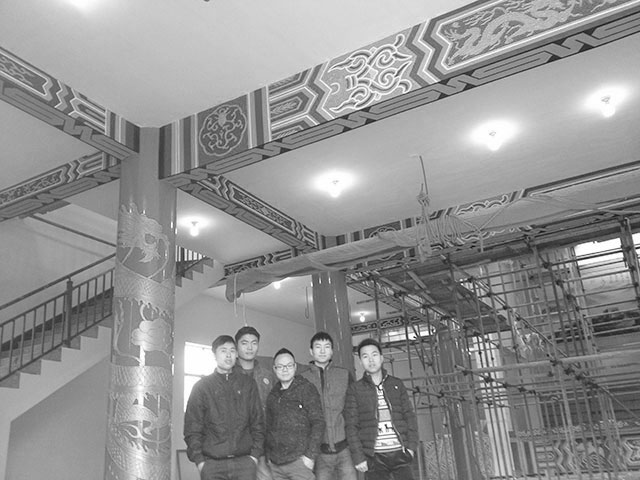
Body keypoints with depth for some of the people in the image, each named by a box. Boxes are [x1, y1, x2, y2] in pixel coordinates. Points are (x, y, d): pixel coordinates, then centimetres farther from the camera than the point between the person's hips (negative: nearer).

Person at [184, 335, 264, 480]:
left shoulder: (248, 384, 10)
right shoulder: (202, 386, 6)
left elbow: (258, 422, 10)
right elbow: (192, 428, 3)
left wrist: (255, 454, 1)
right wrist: (199, 460, -5)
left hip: (244, 462, 1)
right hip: (212, 464, -1)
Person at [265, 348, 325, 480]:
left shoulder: (306, 389, -4)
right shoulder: (272, 396, 11)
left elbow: (318, 422, -8)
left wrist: (310, 455, -13)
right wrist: (268, 455, 10)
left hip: (299, 460, -4)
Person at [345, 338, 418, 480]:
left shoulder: (397, 384, 11)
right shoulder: (355, 389, 4)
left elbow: (409, 416, 10)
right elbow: (351, 426, 1)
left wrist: (411, 446, -1)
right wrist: (358, 457, -7)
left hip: (400, 453, 2)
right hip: (374, 456, -2)